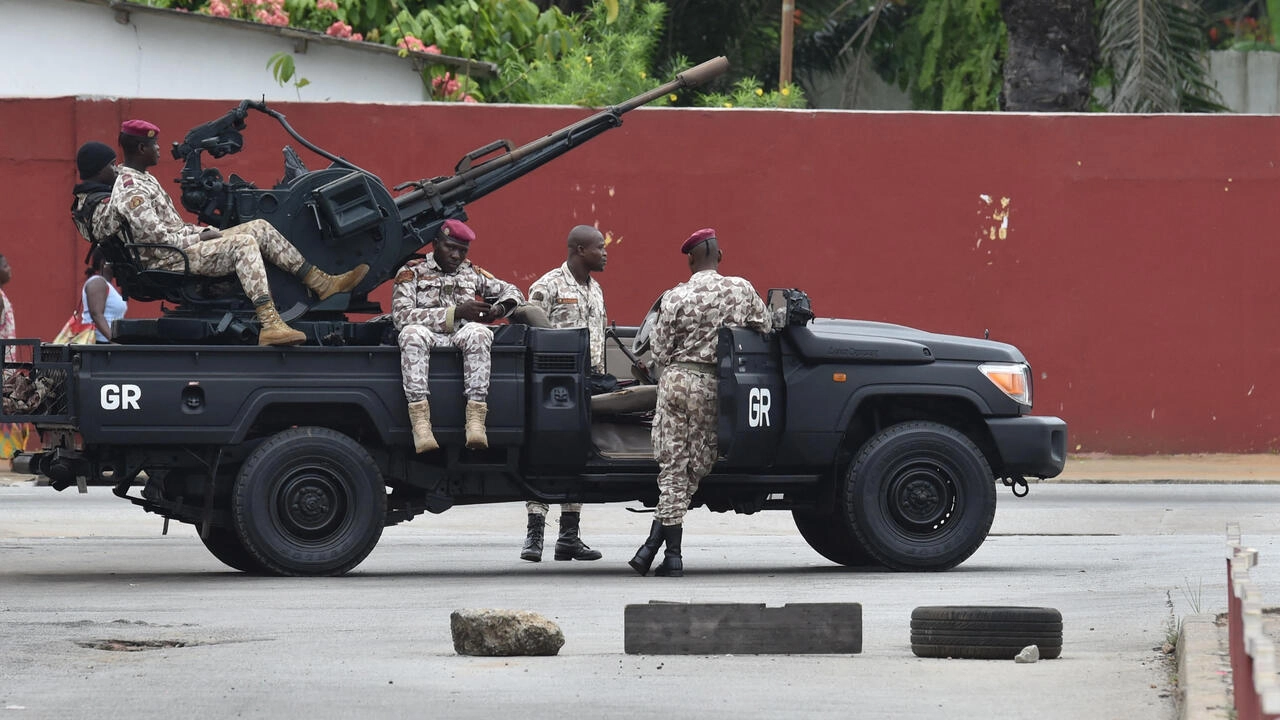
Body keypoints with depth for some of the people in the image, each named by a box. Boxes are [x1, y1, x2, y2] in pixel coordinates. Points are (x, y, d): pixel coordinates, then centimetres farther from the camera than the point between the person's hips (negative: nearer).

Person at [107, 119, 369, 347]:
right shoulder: (130, 190, -16)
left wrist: (204, 232, 6)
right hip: (168, 261, -11)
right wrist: (200, 237, -12)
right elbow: (156, 239, -22)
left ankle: (321, 282, 6)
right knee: (242, 243, -28)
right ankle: (269, 325, -38)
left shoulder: (144, 180, 20)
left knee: (259, 228, 5)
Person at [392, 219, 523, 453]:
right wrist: (456, 313, -12)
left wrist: (500, 308, 3)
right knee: (412, 333, -39)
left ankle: (475, 420, -44)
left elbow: (511, 292, 30)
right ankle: (420, 422, -48)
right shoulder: (412, 272, 11)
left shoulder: (471, 273, 25)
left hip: (462, 337, 2)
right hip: (429, 337, -2)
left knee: (478, 332, -35)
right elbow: (401, 315, -5)